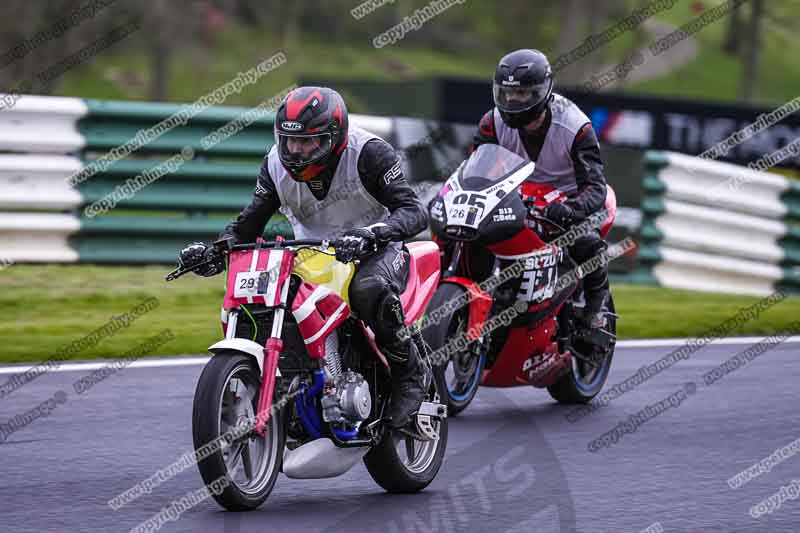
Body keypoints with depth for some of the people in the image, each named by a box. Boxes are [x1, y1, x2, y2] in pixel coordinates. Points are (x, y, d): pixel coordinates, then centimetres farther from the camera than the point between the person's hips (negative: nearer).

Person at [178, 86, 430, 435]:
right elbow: (251, 221, 0)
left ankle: (410, 372, -18)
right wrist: (214, 252, -21)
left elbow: (414, 212, -26)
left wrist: (370, 234, -46)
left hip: (375, 250, -6)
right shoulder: (277, 164, -3)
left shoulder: (369, 152, -19)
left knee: (369, 288, -41)